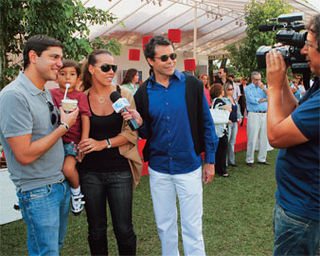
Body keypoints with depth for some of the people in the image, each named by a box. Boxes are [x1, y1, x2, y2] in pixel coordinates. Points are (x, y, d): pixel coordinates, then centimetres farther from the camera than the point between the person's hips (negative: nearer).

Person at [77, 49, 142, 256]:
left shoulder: (124, 94, -3)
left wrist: (104, 143, -15)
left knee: (124, 229, 7)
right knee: (96, 229, 14)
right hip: (90, 171, 1)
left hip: (120, 171, -1)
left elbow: (132, 132, -5)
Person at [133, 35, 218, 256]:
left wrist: (210, 160, -1)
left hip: (189, 166, -2)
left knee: (192, 227, 9)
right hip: (159, 169, 3)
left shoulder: (192, 84, -8)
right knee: (165, 225, 18)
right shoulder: (143, 93, -1)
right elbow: (144, 133, 6)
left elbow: (206, 124, -2)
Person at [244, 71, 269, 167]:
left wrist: (263, 88, -10)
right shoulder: (248, 88, 2)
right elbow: (252, 100, -14)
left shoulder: (263, 87, 16)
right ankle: (249, 160, 3)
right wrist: (264, 99, -3)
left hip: (265, 114, 5)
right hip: (254, 115, -5)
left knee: (264, 138, 8)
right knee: (252, 139, -6)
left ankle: (262, 158, 19)